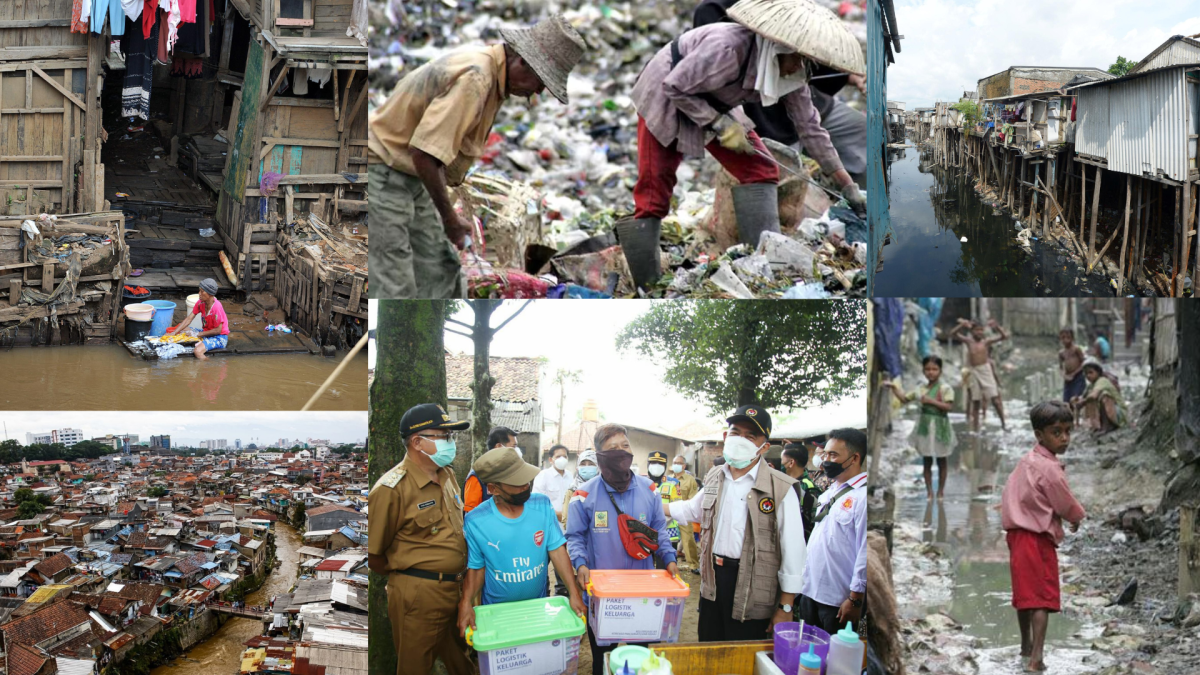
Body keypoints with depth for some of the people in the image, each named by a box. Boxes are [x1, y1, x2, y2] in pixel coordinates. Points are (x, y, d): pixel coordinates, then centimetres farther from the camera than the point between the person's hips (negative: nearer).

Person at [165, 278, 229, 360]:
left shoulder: (216, 307, -25)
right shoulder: (200, 303, -3)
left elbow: (218, 330, -21)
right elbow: (188, 319, -2)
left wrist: (198, 334, -17)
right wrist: (173, 333, -11)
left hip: (219, 337, -9)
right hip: (207, 332, 9)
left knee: (197, 351, -30)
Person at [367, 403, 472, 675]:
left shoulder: (447, 475, 8)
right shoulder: (391, 489, -17)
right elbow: (373, 555, -14)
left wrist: (459, 577, 13)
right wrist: (404, 578, -1)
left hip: (456, 589, 7)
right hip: (418, 596, -7)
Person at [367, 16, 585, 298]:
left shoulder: (490, 71, 6)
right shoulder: (475, 78, -26)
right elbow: (425, 153, -30)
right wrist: (450, 218, -18)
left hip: (411, 175, 11)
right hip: (382, 169, -11)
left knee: (441, 269, 15)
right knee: (395, 285, -11)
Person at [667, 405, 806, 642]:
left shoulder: (780, 489, -13)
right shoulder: (715, 479, 8)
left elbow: (793, 552, -13)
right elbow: (693, 509, 29)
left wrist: (785, 608, -13)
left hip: (751, 587, -6)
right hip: (712, 580, 6)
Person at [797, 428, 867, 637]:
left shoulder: (863, 495, -16)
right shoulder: (830, 492, 12)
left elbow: (866, 552, -18)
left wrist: (855, 598, -17)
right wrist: (805, 576, 16)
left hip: (839, 601, -8)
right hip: (810, 590, 8)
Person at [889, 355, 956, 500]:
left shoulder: (945, 388, -9)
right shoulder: (921, 389, 5)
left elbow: (949, 407, -18)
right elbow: (904, 398, 12)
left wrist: (932, 401, -22)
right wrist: (894, 388, 1)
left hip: (939, 428, -4)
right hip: (925, 428, 4)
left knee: (941, 461, 8)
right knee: (927, 461, 8)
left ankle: (940, 490, 18)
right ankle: (929, 491, 14)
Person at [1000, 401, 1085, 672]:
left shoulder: (1028, 460, 10)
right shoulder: (1050, 469, -19)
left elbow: (1010, 493, 17)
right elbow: (1065, 505, -10)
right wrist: (1077, 518, 12)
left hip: (1018, 533, 9)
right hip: (1037, 538, -9)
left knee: (1025, 593, 21)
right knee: (1042, 598, -7)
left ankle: (1026, 645, 36)